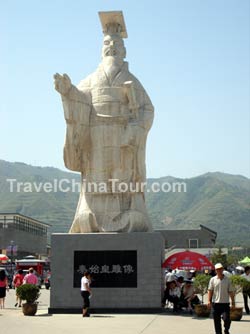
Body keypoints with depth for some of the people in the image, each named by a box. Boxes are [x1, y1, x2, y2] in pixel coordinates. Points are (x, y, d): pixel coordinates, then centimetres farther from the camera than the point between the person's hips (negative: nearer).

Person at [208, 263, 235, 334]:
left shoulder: (227, 279, 4)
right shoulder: (213, 280, 2)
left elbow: (230, 291, 7)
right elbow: (210, 291, 1)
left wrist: (233, 301, 4)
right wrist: (209, 301, -8)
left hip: (225, 303, 0)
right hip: (216, 303, 0)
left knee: (226, 319, -8)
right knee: (217, 320, 5)